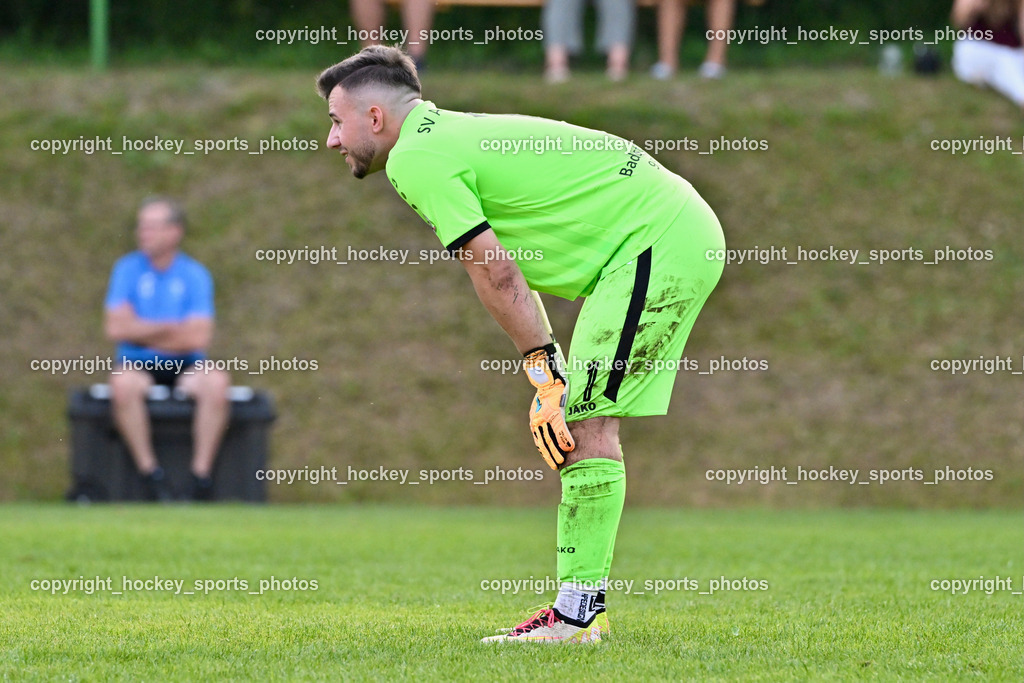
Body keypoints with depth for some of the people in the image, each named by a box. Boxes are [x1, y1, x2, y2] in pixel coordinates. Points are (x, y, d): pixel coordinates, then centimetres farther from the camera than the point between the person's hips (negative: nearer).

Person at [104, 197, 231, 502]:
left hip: (184, 366, 0)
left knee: (217, 381, -32)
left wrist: (143, 331, -5)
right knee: (124, 383, -36)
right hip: (138, 363, 0)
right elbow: (115, 328, -6)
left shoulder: (195, 274, 3)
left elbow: (198, 338, -7)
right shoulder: (127, 269, 5)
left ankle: (202, 475, -26)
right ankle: (150, 473, -27)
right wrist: (172, 328, -4)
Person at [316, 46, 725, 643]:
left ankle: (577, 615, -13)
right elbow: (510, 273, 19)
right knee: (587, 422, 10)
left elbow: (496, 273, -15)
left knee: (584, 423, -12)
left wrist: (545, 374, -12)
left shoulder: (414, 158, -12)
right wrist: (552, 376, 14)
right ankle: (584, 605, 10)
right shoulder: (448, 135, 18)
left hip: (659, 241, -10)